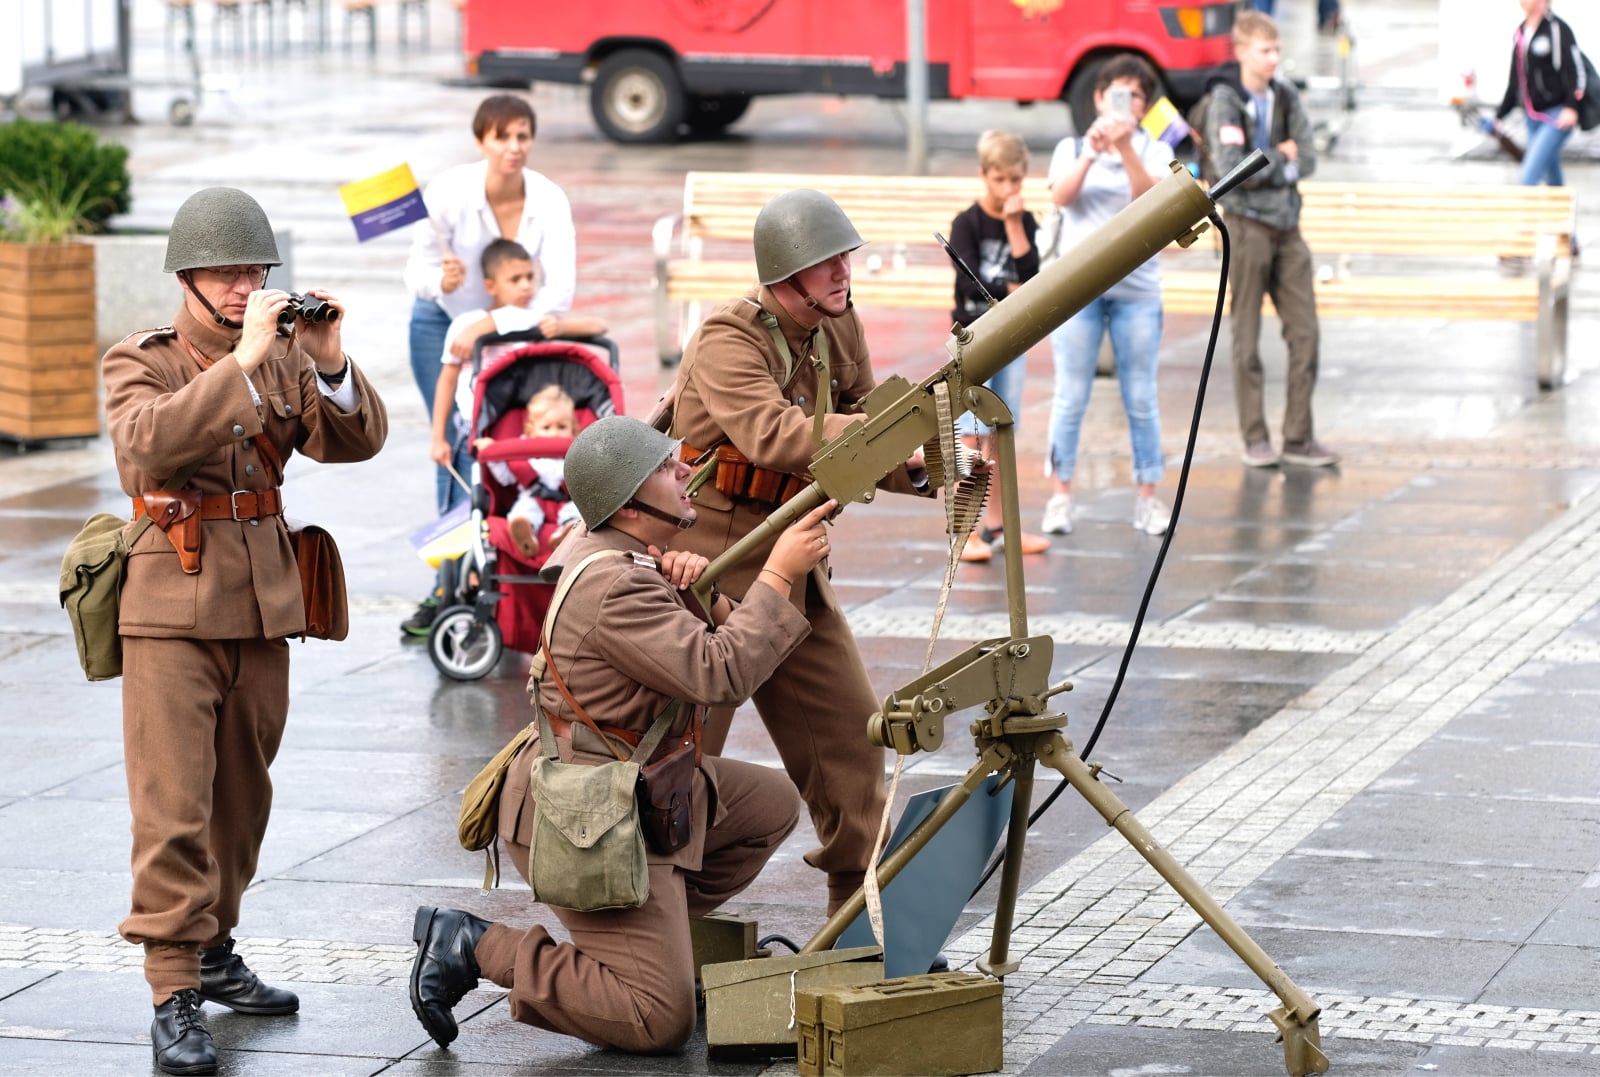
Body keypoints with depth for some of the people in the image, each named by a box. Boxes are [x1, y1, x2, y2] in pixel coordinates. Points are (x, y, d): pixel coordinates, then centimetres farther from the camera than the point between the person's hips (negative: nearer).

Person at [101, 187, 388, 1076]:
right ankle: (174, 994, -10)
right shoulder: (142, 362, -2)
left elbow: (357, 439, -2)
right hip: (174, 605, -5)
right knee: (173, 806, -11)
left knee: (243, 794, 12)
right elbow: (150, 443, -23)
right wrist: (243, 362, -29)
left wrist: (329, 361, -20)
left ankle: (213, 950, 27)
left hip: (265, 602, 5)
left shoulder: (287, 356, 9)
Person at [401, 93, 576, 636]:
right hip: (443, 325, -1)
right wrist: (440, 280, -50)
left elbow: (559, 284, -29)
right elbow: (418, 267, -26)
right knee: (456, 447, -5)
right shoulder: (449, 192, -26)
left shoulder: (549, 200, -23)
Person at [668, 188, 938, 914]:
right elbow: (773, 434, -36)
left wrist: (928, 473, -11)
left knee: (847, 731, 7)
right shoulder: (726, 339, -20)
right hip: (706, 560, -7)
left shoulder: (839, 327, 5)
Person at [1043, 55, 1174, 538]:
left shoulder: (1154, 151, 6)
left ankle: (1148, 497, 7)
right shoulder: (1072, 148, 8)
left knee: (1141, 398, 2)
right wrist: (1091, 153, -21)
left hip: (1137, 289, 0)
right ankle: (1061, 494, 6)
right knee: (1071, 396, 0)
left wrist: (1126, 147, -23)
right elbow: (1061, 196, -10)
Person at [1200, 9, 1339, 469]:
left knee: (1305, 332, 2)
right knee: (1248, 337, 0)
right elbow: (1230, 168, -18)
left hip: (1287, 224, 5)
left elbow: (1307, 160, 4)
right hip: (1248, 224, -5)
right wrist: (1279, 159, -8)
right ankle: (1255, 438, 6)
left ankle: (1299, 437, 8)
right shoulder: (1225, 102, -8)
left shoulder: (1285, 97, 9)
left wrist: (1264, 169, -10)